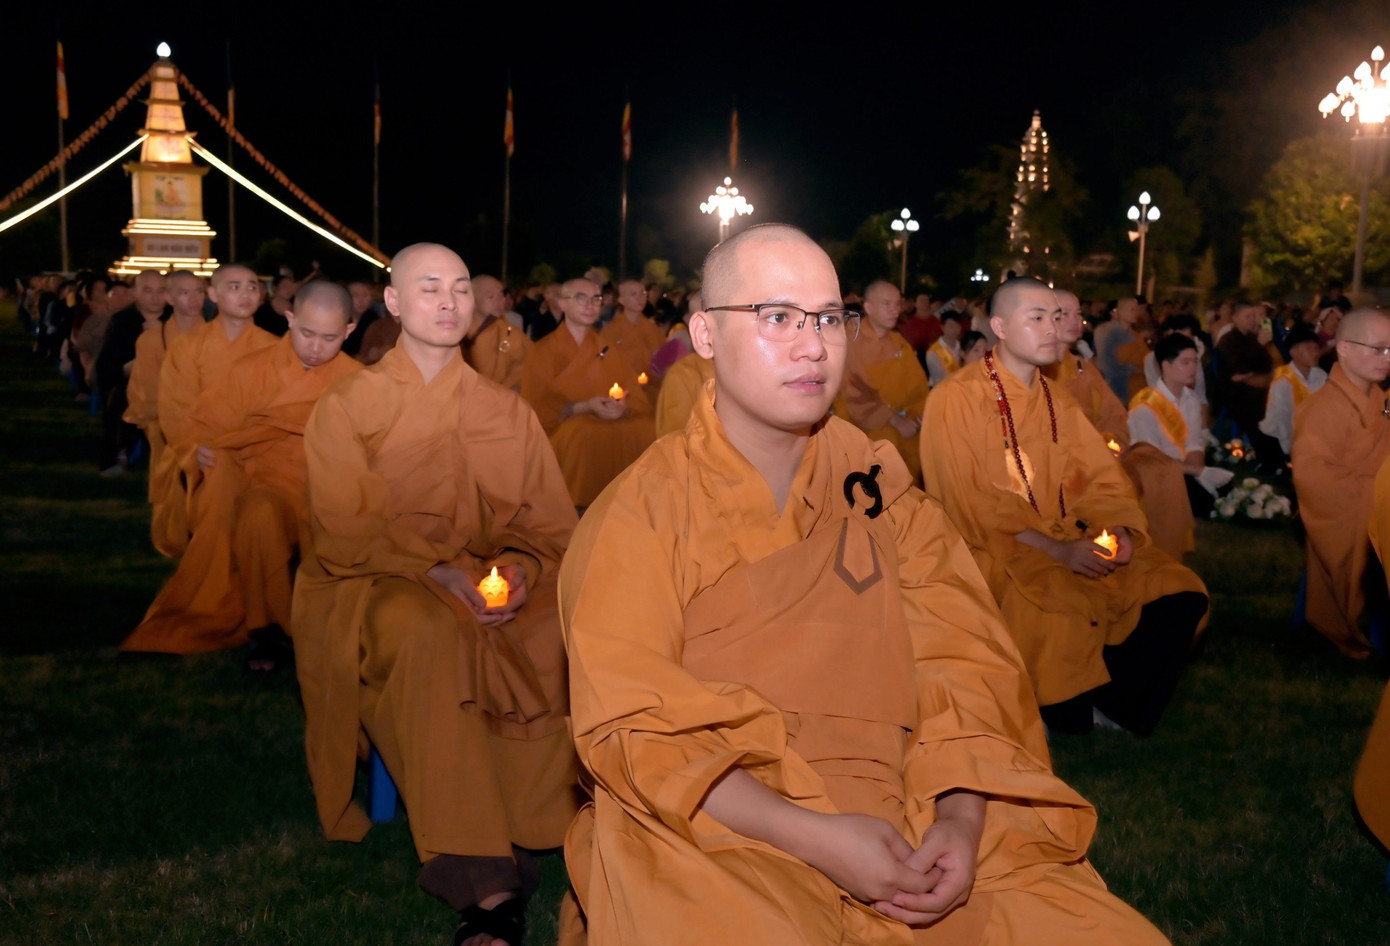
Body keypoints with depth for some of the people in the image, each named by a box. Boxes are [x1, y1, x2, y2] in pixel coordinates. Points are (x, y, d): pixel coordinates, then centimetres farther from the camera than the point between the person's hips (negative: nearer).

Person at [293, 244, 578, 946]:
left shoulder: (508, 413, 14)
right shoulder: (345, 408, 6)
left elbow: (551, 526, 7)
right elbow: (341, 534, -5)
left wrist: (519, 566, -17)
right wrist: (435, 569, -21)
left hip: (485, 594, 4)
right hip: (368, 591, -3)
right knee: (422, 625, -37)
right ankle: (482, 881, -41)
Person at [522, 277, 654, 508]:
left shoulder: (608, 350, 18)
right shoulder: (543, 352, 6)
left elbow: (640, 403, 14)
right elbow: (537, 410, -3)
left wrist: (622, 408, -10)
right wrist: (583, 407, -15)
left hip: (613, 424, 4)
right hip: (562, 430, -3)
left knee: (646, 430, -27)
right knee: (582, 433, -38)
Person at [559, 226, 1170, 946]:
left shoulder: (878, 481, 9)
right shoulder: (640, 512, -3)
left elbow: (960, 662, 5)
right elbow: (633, 725, -10)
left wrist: (961, 819, -13)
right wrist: (812, 838, -21)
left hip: (905, 814, 4)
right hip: (718, 828, -3)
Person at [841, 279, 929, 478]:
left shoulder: (900, 344, 9)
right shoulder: (852, 343, -10)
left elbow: (918, 385, 12)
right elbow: (853, 397, -13)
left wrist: (917, 414, -7)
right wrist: (893, 419, -17)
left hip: (907, 440, 6)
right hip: (871, 441, -6)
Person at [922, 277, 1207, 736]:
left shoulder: (1059, 404, 14)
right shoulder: (957, 400, -9)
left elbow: (1100, 478, 11)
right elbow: (974, 506, -14)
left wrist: (1115, 528, -11)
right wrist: (1055, 549, -21)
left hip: (1068, 539, 7)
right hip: (995, 553, -7)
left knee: (1182, 595, -8)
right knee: (1064, 609, -35)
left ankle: (1107, 705, 8)